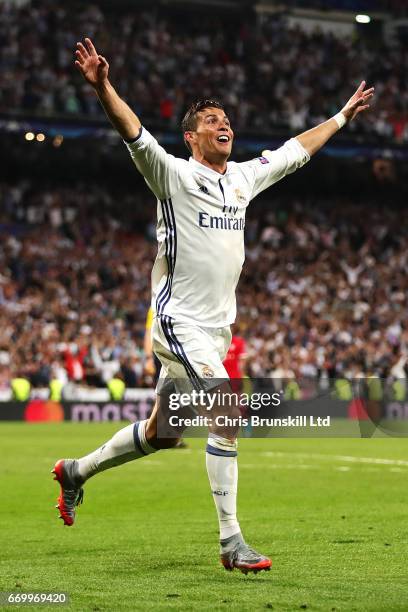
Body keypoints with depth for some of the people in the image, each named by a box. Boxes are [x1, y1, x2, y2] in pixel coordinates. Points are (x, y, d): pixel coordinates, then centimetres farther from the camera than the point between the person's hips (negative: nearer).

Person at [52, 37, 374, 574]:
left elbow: (296, 150, 26)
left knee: (161, 434, 14)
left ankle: (77, 471, 36)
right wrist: (103, 87, -39)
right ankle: (231, 541, -18)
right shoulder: (175, 176, -7)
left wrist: (344, 115, 33)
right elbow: (135, 135, -23)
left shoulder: (244, 178, 12)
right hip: (179, 321, -7)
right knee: (228, 411, -21)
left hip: (215, 327, 7)